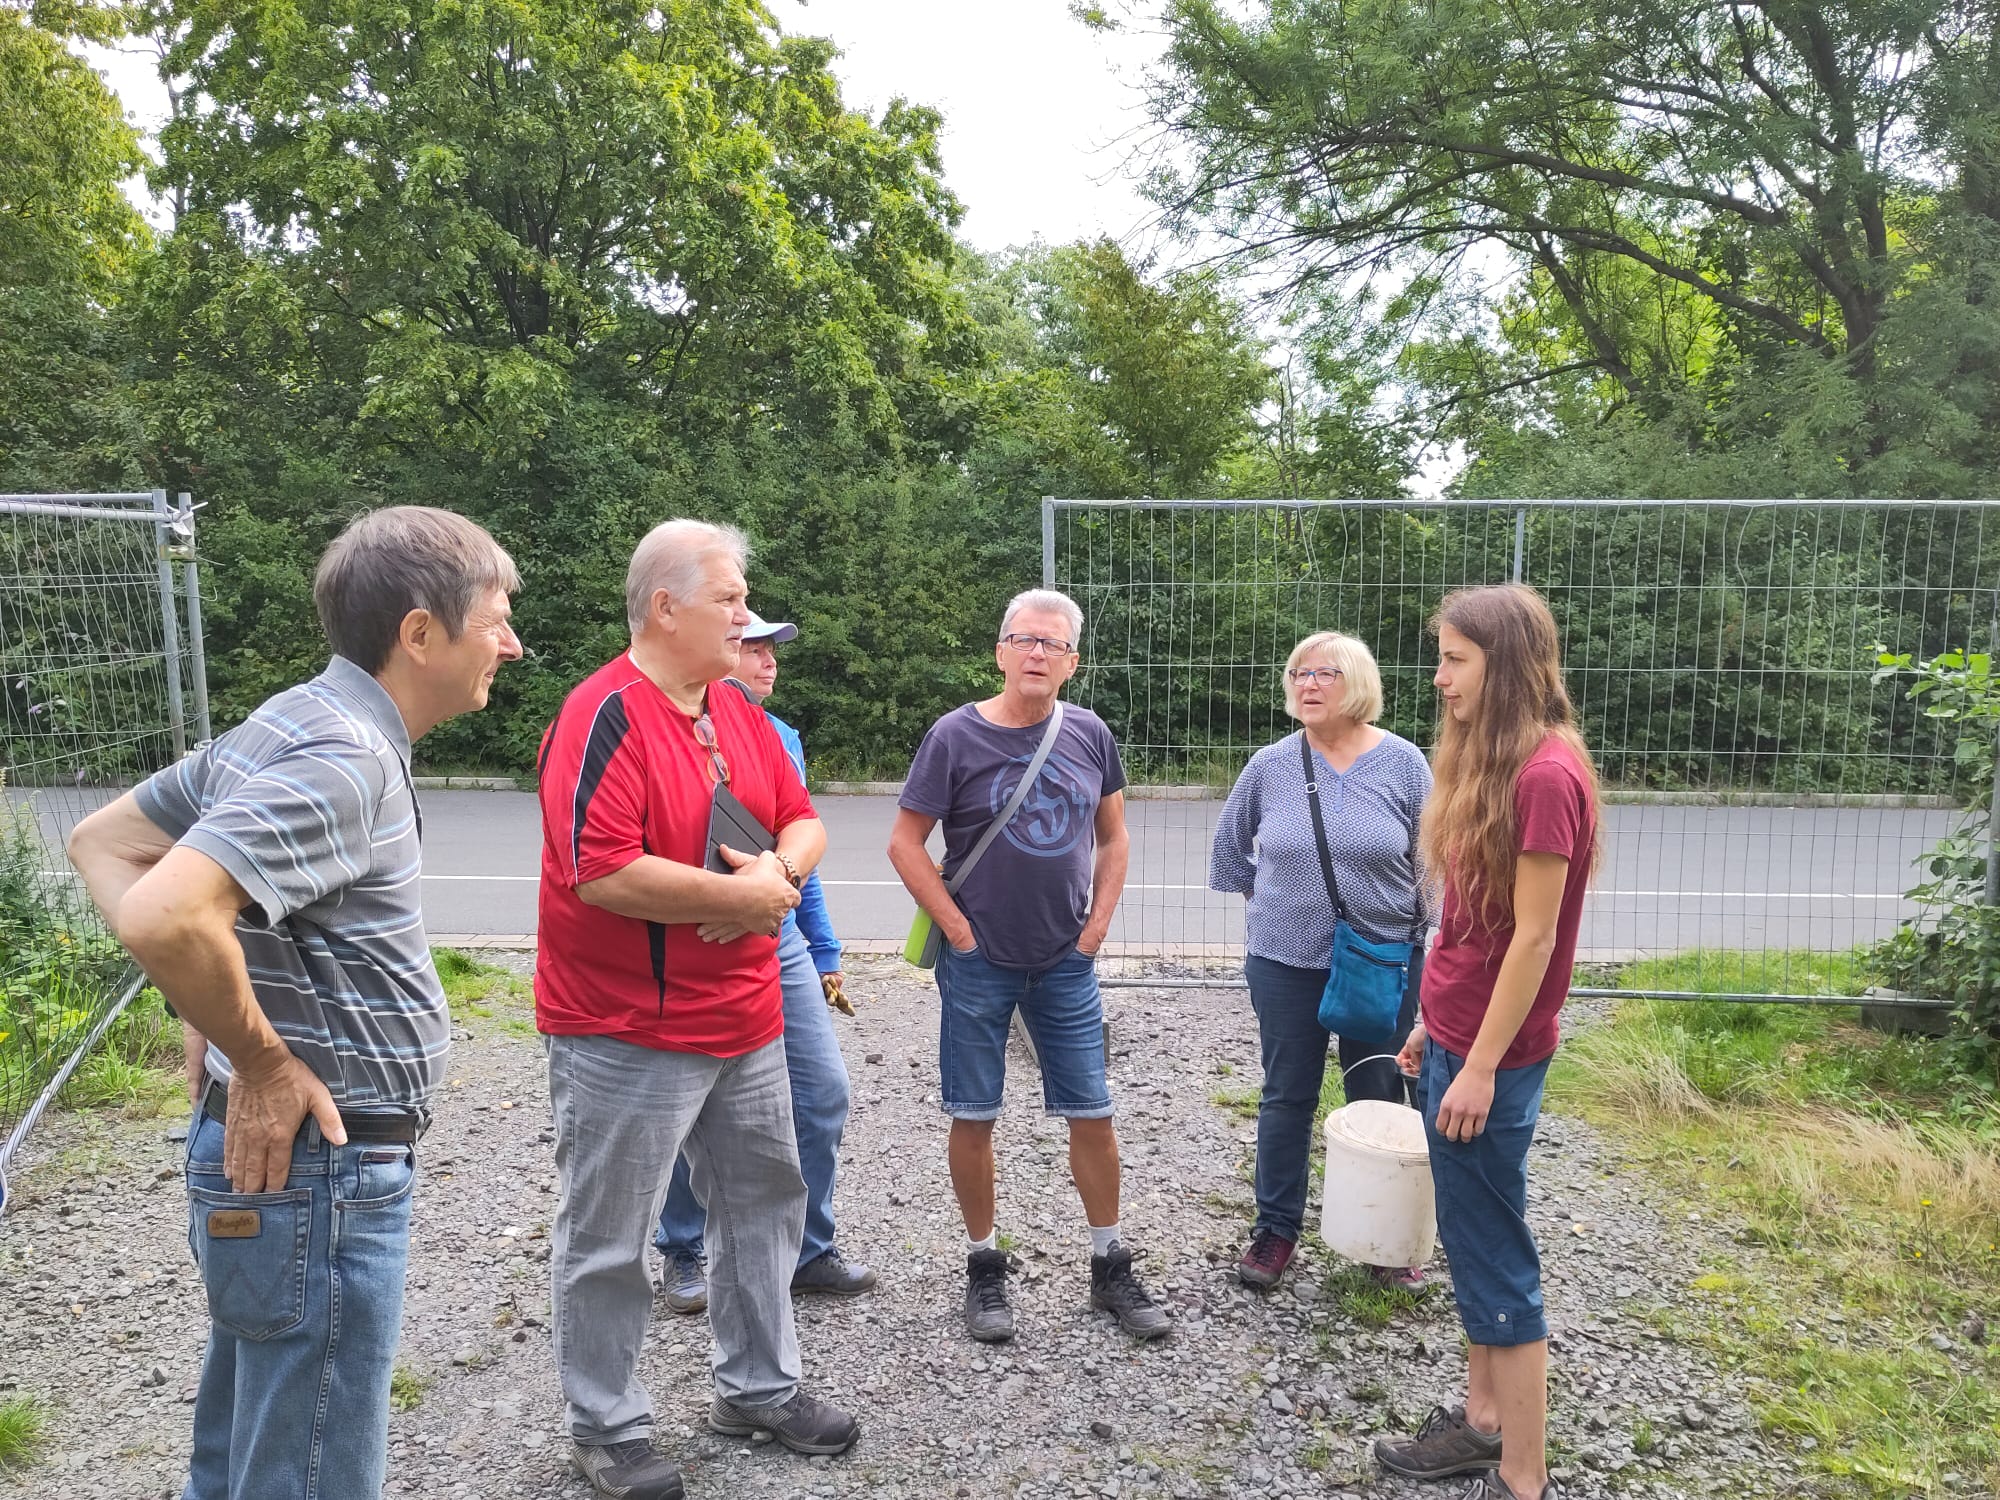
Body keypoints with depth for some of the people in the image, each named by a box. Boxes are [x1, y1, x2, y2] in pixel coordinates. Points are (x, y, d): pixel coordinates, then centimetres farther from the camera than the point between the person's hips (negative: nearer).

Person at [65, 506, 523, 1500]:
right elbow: (165, 918, -33)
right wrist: (261, 1059, -18)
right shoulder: (344, 760, -22)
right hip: (315, 1168, -9)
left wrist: (207, 1021, 8)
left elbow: (102, 841, 16)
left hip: (264, 1154, 9)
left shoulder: (288, 728, 8)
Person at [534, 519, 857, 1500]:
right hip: (626, 1034, -8)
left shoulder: (739, 713, 9)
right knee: (608, 1240, 7)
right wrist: (738, 897, -19)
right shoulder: (606, 715, -18)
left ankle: (759, 1388, 37)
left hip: (745, 1024, 9)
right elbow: (601, 872, -27)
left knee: (764, 1204, 19)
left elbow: (803, 821, 12)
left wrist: (781, 874, -11)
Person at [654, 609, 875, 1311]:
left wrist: (825, 955, 17)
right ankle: (682, 1254, 29)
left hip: (783, 947, 6)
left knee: (824, 1094, 5)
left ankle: (811, 1251, 22)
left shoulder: (783, 737, 11)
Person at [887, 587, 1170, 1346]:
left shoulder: (1089, 735, 1)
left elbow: (1112, 836, 12)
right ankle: (984, 1267, 24)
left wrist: (1098, 923, 3)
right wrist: (957, 929, -10)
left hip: (1067, 963, 3)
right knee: (974, 1117, 6)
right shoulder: (956, 736, -9)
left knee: (1093, 1114, 8)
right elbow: (905, 843, -7)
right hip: (979, 964, -3)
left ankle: (1111, 1268, 25)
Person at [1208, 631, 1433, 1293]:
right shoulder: (1270, 765, -2)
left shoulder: (1403, 763, -5)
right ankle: (1275, 1230, 24)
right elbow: (1232, 845, 13)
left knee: (1380, 1098, 11)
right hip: (1286, 960, 1)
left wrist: (1416, 928, 0)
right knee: (1287, 1096, 10)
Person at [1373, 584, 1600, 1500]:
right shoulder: (1493, 761, 9)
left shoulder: (1546, 773, -20)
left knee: (1494, 1256, 2)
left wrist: (1479, 1067, -17)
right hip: (1455, 1038, 9)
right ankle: (1483, 1419, 33)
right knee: (1469, 1241, 18)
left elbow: (1532, 938, -20)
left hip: (1490, 1054, -9)